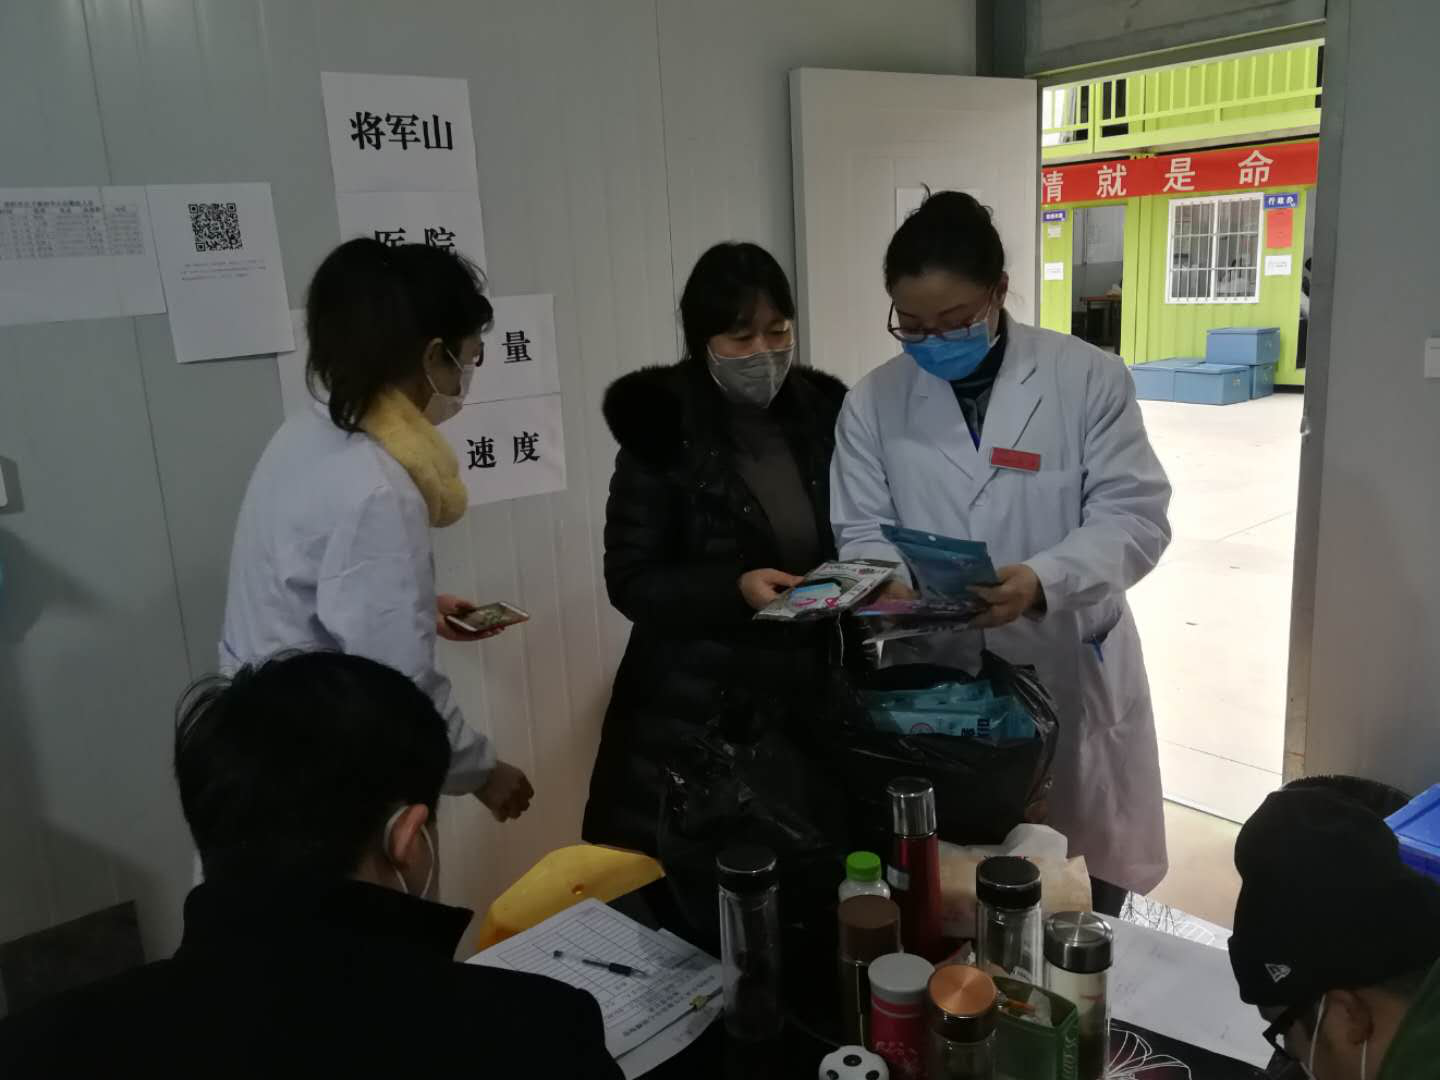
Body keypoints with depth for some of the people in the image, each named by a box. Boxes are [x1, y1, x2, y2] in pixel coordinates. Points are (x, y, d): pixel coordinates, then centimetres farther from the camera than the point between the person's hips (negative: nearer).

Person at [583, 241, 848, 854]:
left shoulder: (824, 413, 3)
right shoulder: (663, 432, -8)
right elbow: (630, 581, -9)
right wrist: (734, 589, -22)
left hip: (812, 698, 3)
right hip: (696, 707, -3)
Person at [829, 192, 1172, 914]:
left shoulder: (1088, 379, -5)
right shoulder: (872, 403, 1)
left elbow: (1133, 516, -9)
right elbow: (862, 533, 1)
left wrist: (1044, 580, -27)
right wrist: (889, 585, -22)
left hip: (1070, 675, 0)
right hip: (934, 682, 1)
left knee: (1094, 890, 15)